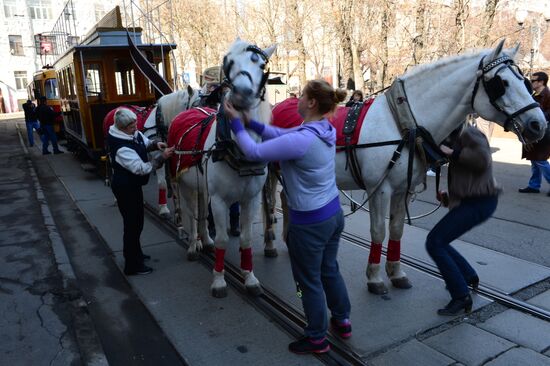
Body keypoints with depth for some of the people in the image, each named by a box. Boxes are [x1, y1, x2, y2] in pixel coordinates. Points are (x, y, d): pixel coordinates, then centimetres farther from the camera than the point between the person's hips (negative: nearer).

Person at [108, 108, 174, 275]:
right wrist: (162, 157, -29)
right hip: (126, 188, -10)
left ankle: (135, 254, 43)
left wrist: (155, 144, -5)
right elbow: (142, 168, -30)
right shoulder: (122, 148, -30)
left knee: (136, 222, 23)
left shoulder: (133, 133, -3)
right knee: (132, 225, 1)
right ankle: (132, 266, 15)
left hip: (132, 185, 10)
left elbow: (145, 143, 16)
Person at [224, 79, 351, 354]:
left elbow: (253, 152, -19)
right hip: (334, 213, 8)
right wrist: (250, 122, 3)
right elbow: (282, 134, 8)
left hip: (309, 223, -8)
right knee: (329, 270, 26)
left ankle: (317, 339, 31)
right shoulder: (326, 129, -1)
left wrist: (236, 123, -6)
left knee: (309, 280, 12)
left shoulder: (301, 140, -28)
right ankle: (342, 321, 44)